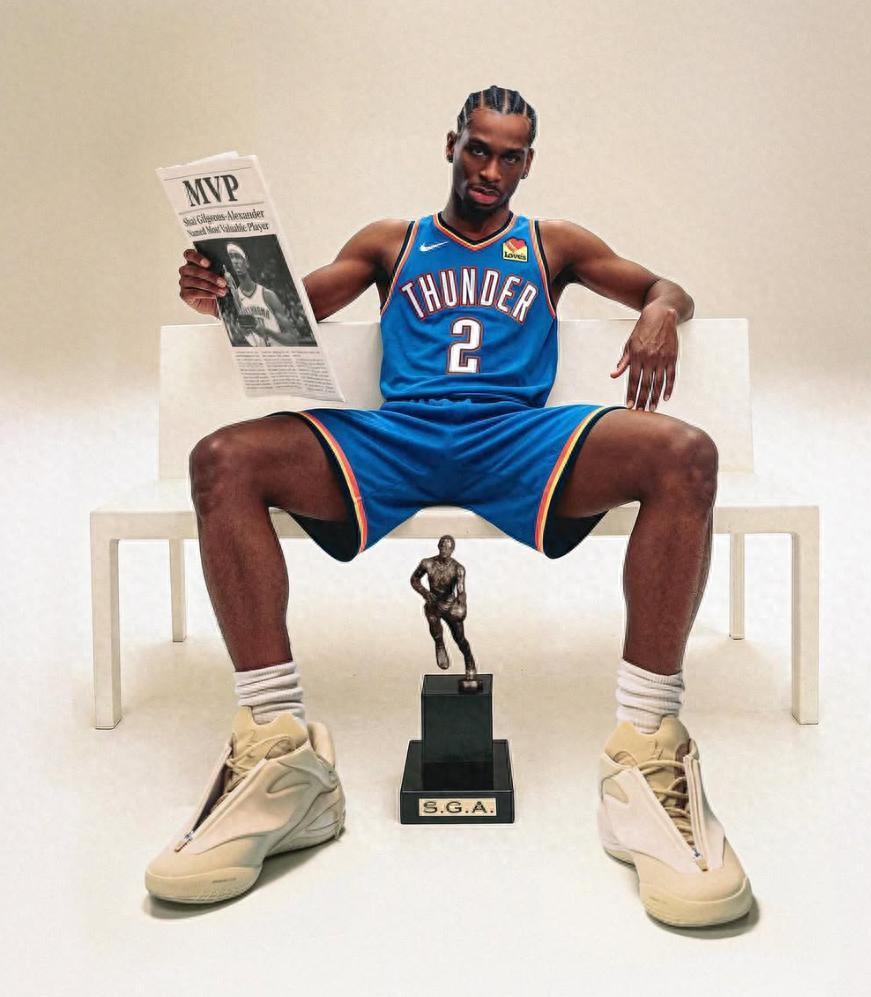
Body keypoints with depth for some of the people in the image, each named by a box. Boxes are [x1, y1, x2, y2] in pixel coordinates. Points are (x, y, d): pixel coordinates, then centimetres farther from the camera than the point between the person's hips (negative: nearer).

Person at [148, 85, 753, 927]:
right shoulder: (390, 242, 28)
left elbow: (668, 289, 26)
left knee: (683, 455, -31)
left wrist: (660, 312, -1)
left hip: (517, 437, 0)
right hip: (393, 438, 1)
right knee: (224, 460, -27)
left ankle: (645, 755, -32)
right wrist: (225, 292, -7)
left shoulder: (552, 244, 28)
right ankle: (281, 752, -31)